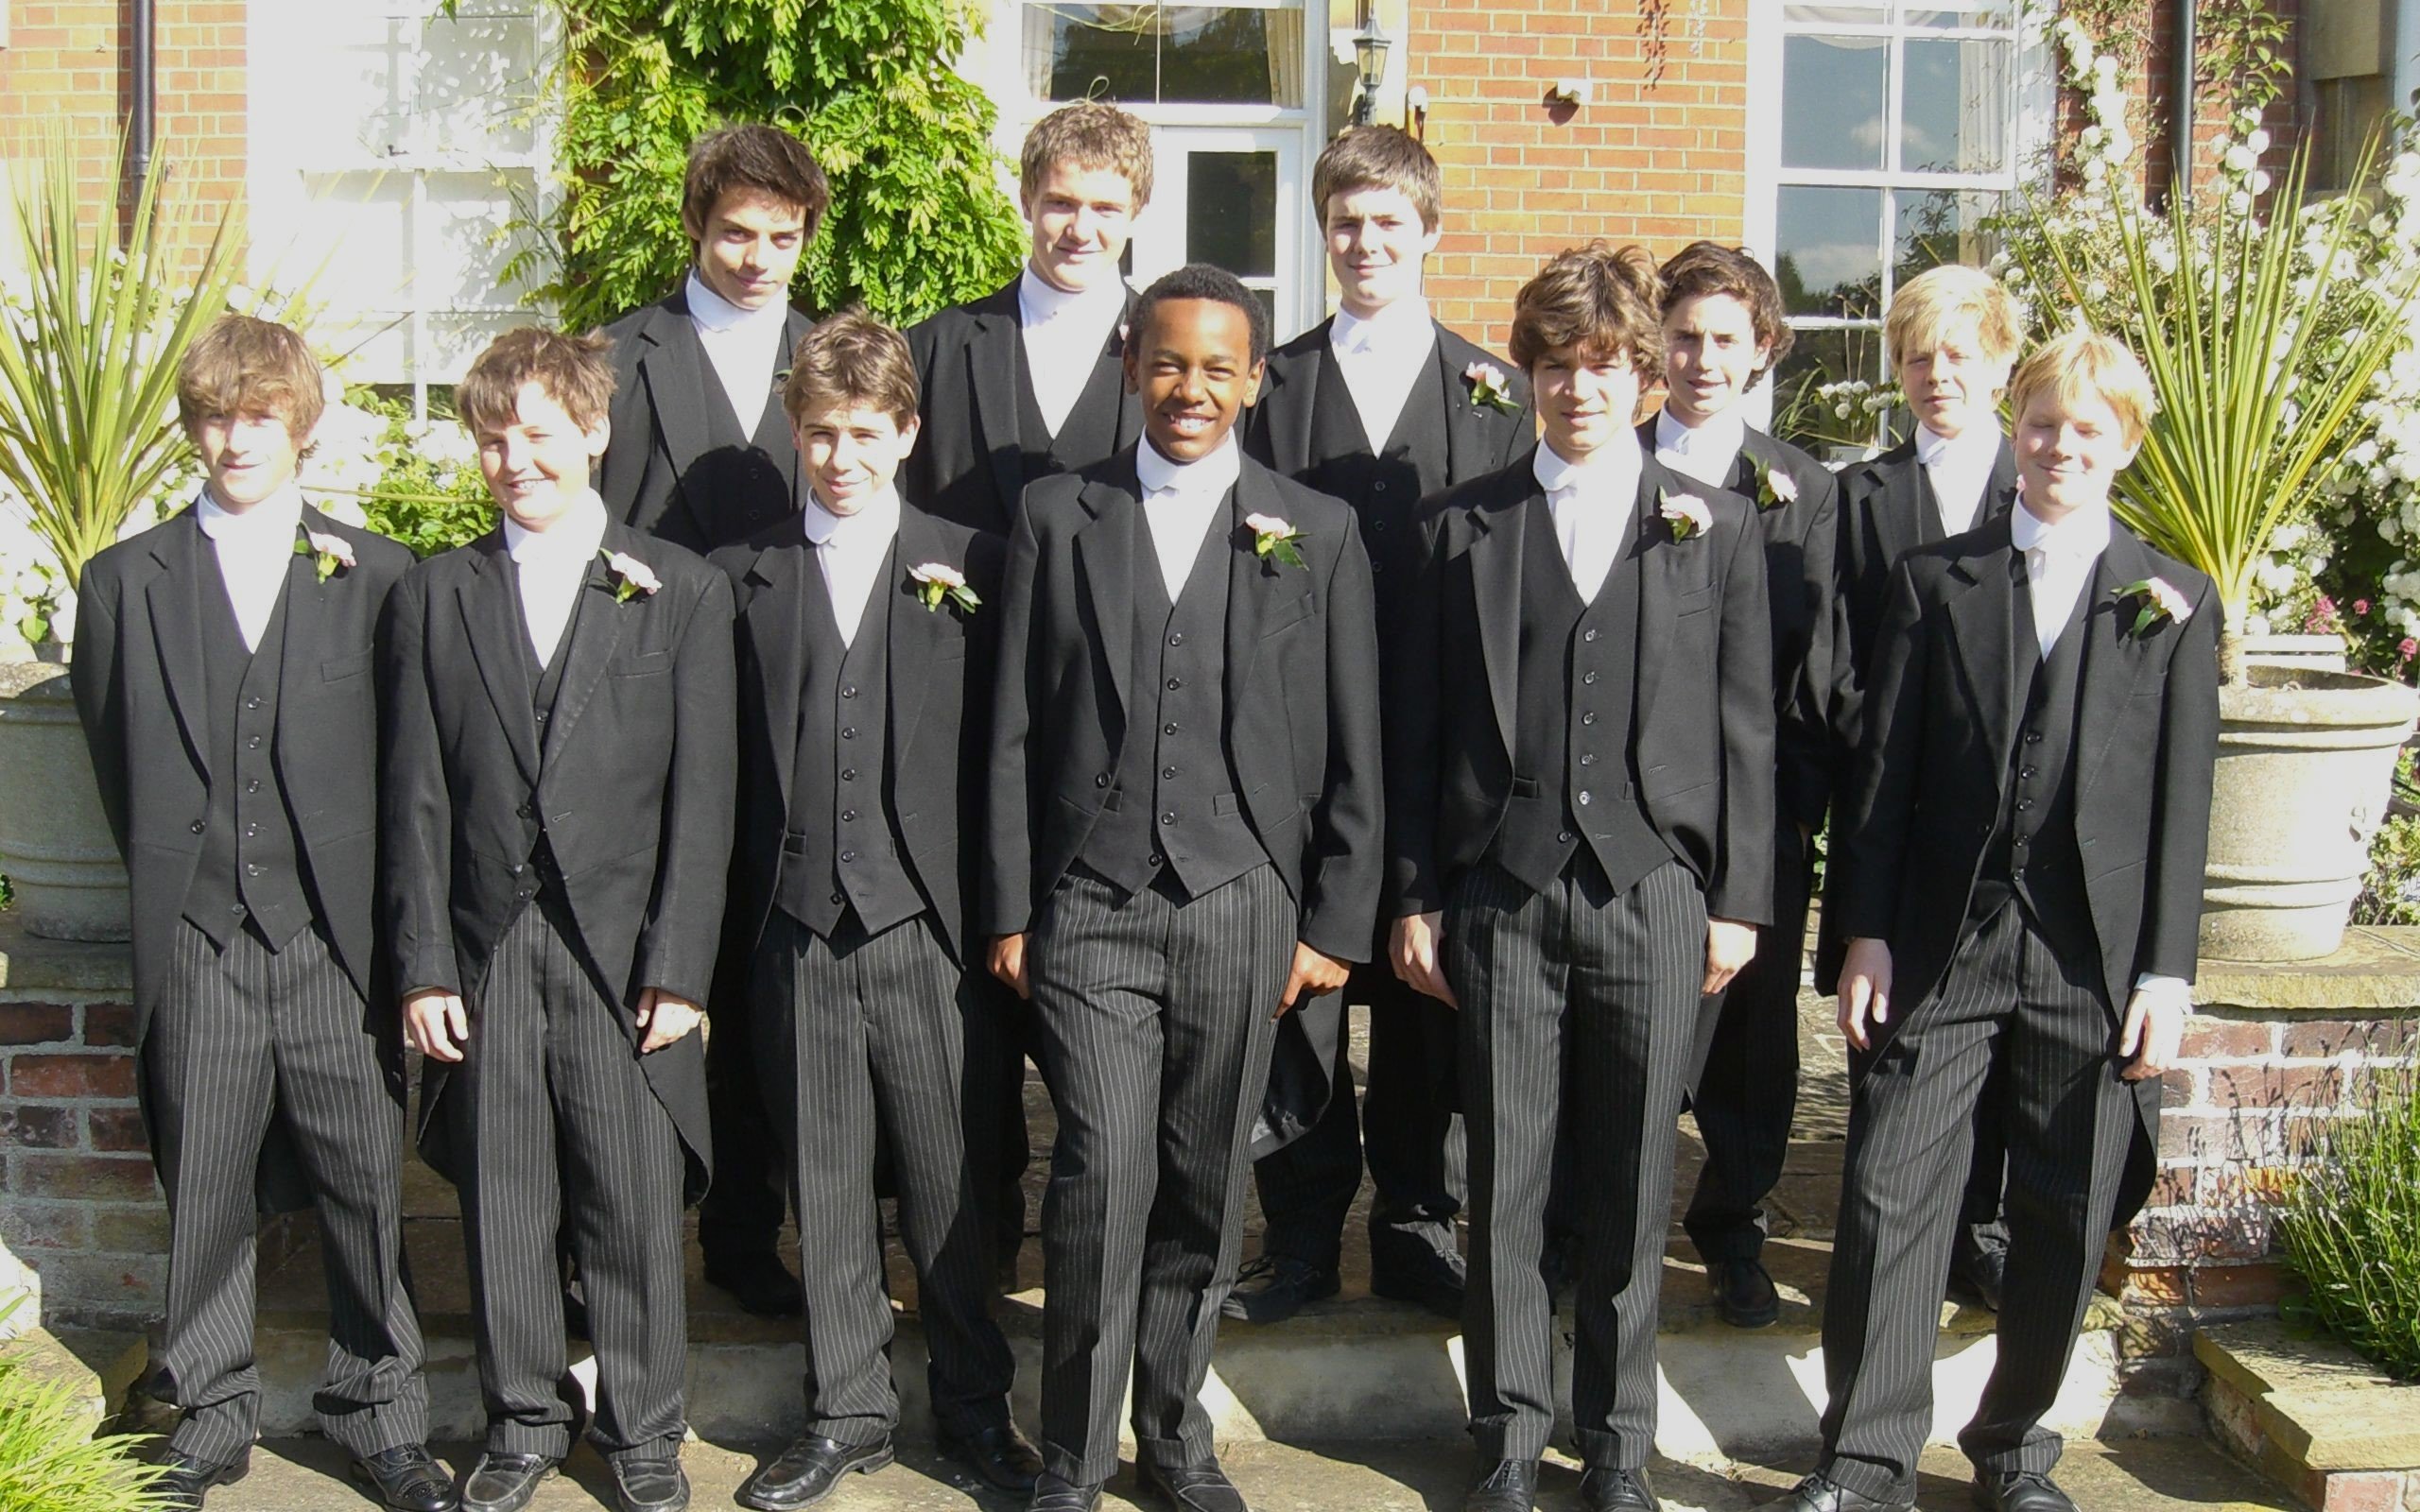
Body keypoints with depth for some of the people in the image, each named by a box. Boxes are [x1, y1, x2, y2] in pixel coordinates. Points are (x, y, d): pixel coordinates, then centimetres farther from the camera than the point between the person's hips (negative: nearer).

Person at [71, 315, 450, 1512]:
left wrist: (394, 918, 1)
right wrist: (175, 886, 9)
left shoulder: (375, 574, 6)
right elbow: (119, 763, 14)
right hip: (198, 941, 1)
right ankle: (209, 1414, 24)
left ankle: (378, 1414, 18)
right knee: (202, 1188, 8)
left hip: (337, 934, -1)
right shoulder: (125, 582, 9)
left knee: (366, 1182, 3)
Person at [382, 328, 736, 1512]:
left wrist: (676, 968, -6)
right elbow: (417, 797, 6)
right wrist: (423, 965, 0)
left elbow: (701, 795, -1)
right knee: (500, 1204, 9)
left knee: (634, 1206, 4)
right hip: (484, 954, 2)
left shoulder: (682, 592, 3)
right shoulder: (433, 595, 9)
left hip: (622, 952, -2)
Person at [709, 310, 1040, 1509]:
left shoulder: (970, 569, 5)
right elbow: (724, 755, 7)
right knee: (826, 1186, 10)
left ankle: (974, 1404, 21)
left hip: (927, 924, -1)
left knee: (949, 1182, 4)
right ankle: (846, 1413, 23)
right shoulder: (743, 576, 8)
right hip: (798, 926, 2)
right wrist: (733, 907, 1)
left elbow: (999, 745, 3)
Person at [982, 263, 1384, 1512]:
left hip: (1241, 905, 1)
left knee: (1205, 1187, 8)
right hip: (1090, 904, -1)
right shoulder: (1058, 518, 7)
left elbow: (1350, 750, 6)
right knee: (1104, 1176, -8)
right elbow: (1016, 732, 6)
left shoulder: (1317, 532, 7)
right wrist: (1008, 910, 2)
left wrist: (1336, 923, 2)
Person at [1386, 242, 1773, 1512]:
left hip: (1653, 894, 0)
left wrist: (1737, 902, 2)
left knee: (1631, 1184, 7)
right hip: (1499, 894, 0)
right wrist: (1412, 897, 3)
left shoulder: (1716, 528, 8)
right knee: (1504, 1180, 5)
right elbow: (1417, 728, 6)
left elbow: (1743, 730, 7)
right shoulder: (1463, 527, 7)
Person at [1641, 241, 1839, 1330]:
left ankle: (1732, 1228, 28)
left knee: (1754, 1026, 10)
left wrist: (1802, 800, -3)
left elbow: (1818, 667, 4)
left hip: (1759, 804, 1)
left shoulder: (1805, 490, 7)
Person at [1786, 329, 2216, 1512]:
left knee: (2064, 1225, 8)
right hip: (1940, 947, 0)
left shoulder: (2173, 602, 6)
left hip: (2095, 962, 1)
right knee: (1889, 1201, -3)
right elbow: (1886, 769, 4)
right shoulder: (1934, 580, 7)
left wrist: (2166, 972, -2)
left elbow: (2182, 801, 3)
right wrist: (1867, 933, -1)